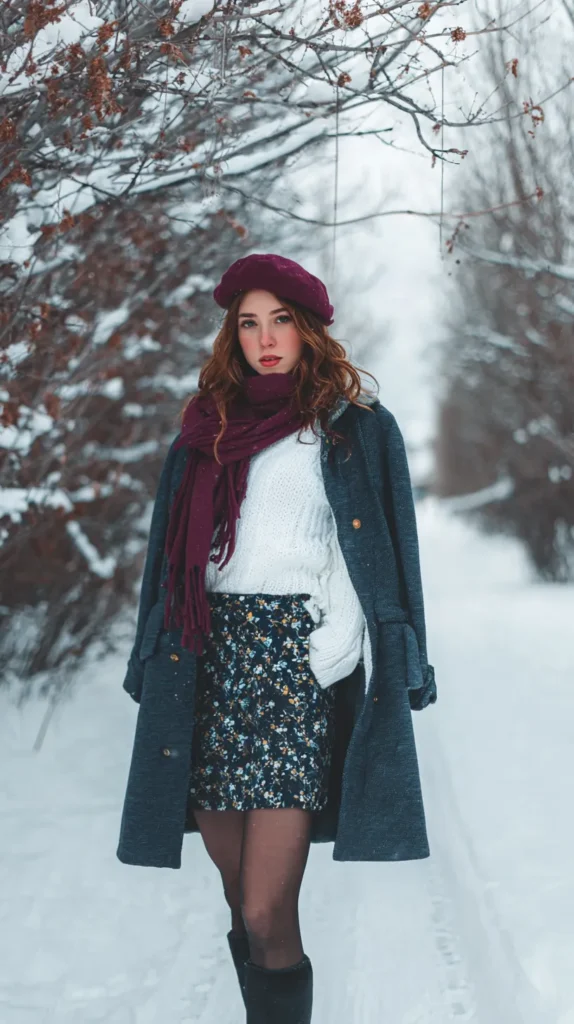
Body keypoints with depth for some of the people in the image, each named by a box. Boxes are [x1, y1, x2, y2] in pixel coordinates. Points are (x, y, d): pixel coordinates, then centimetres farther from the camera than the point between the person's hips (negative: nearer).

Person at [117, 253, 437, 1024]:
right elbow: (173, 560, 15)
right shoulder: (207, 432, 17)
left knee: (267, 915, -12)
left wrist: (341, 648, -11)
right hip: (210, 664, 4)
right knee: (238, 897, 7)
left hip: (299, 663, -4)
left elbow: (380, 557, 2)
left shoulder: (359, 430, 7)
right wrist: (155, 671, 8)